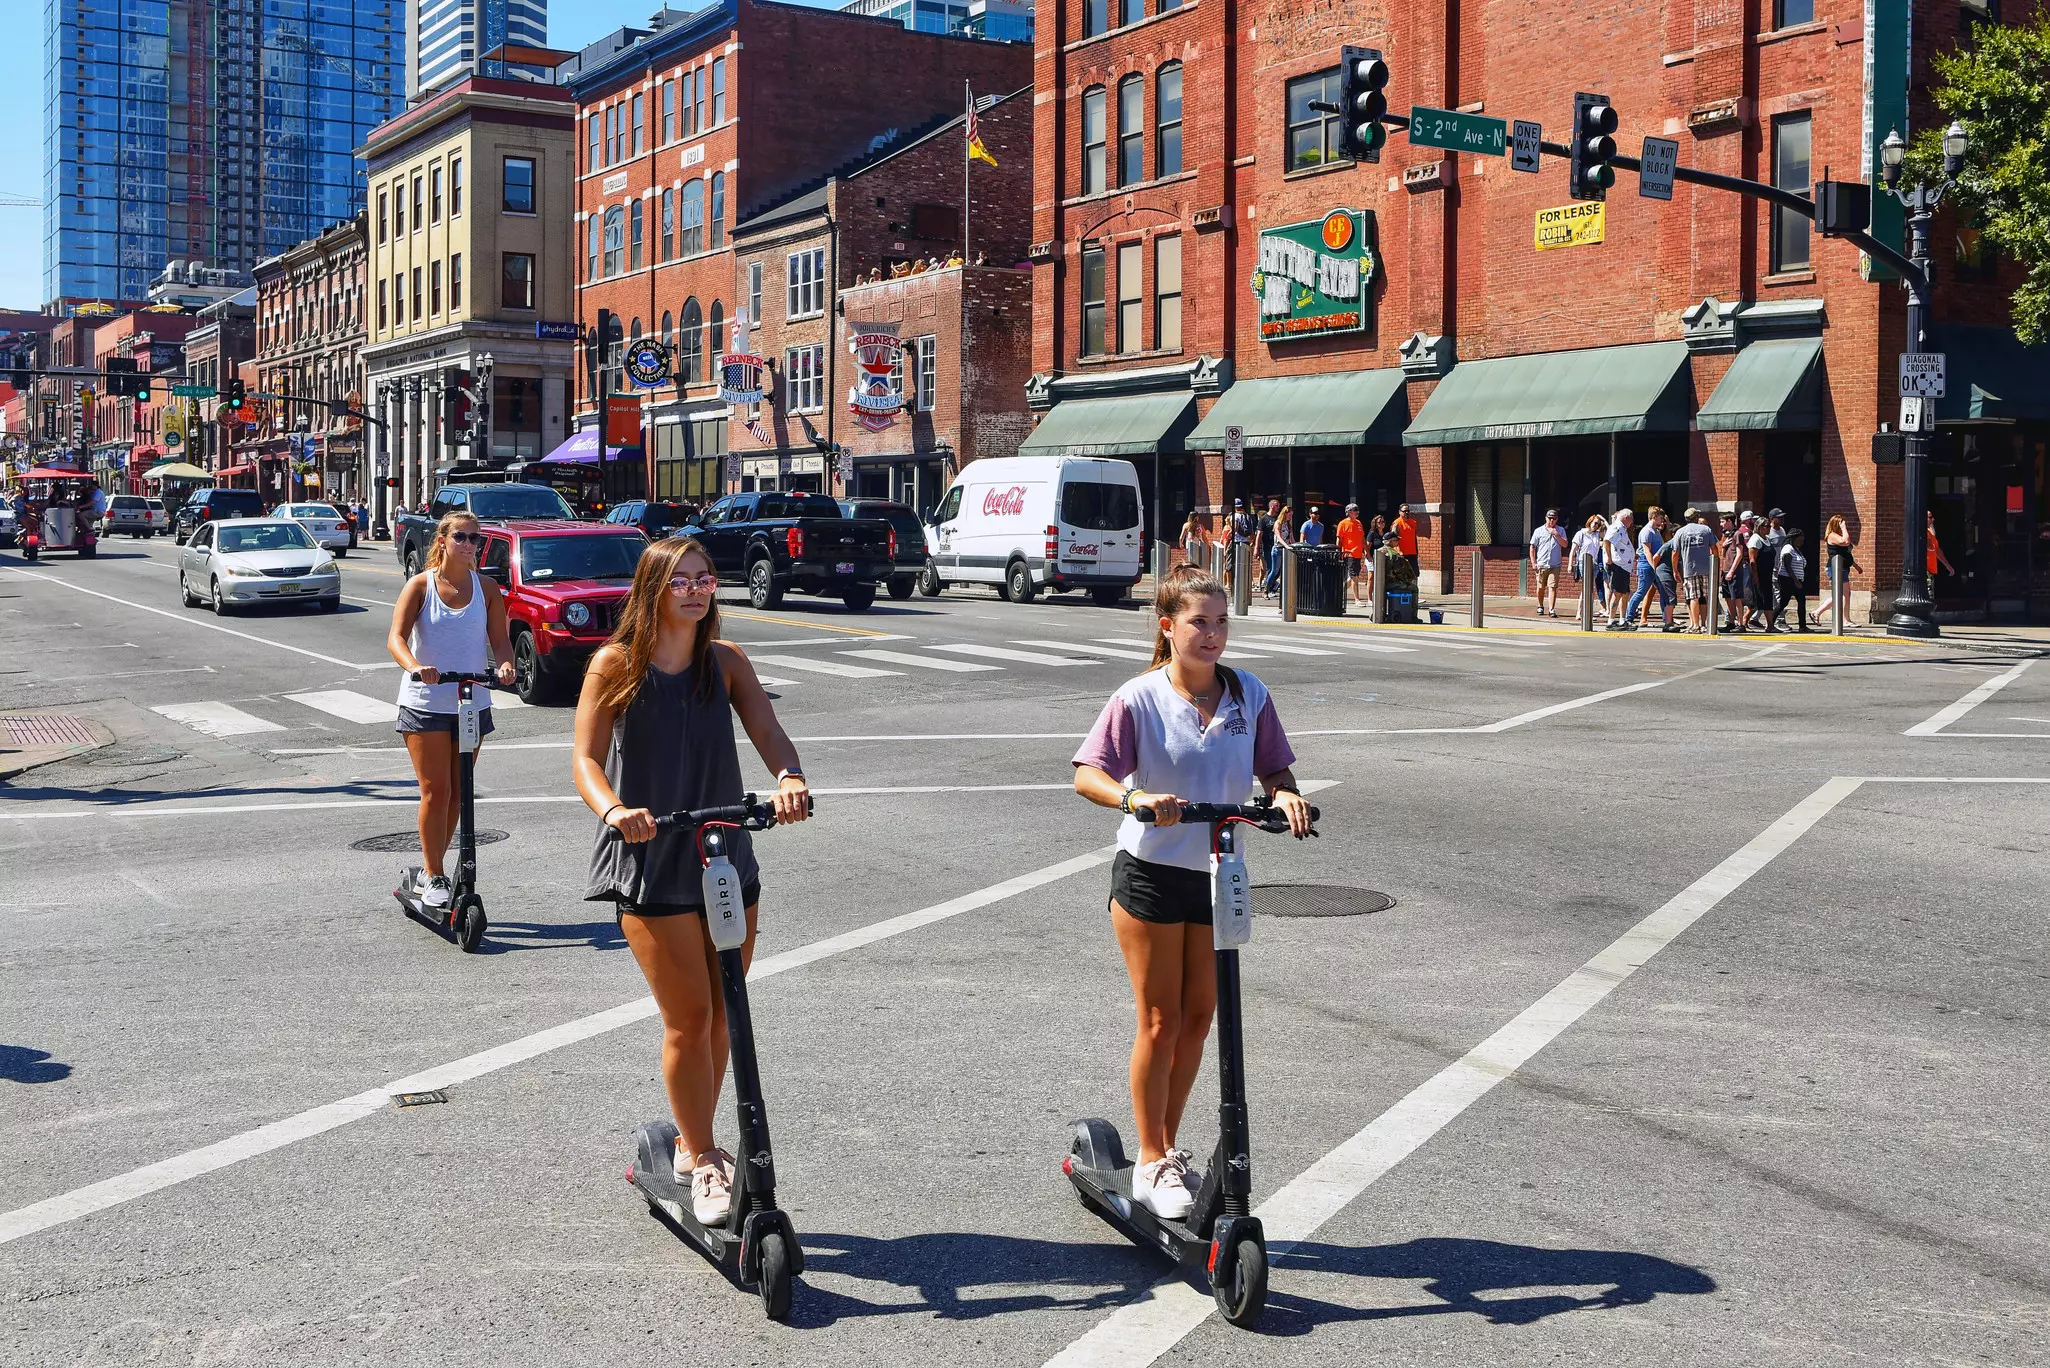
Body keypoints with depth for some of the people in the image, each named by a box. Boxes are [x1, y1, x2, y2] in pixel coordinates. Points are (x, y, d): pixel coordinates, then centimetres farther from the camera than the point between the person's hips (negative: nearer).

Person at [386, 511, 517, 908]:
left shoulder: (487, 589, 5)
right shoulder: (421, 585, -4)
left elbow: (500, 638, 1)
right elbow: (396, 637, -12)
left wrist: (505, 664, -21)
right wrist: (414, 666, -33)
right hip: (425, 701, -3)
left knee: (456, 793, 8)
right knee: (435, 791, -7)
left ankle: (429, 872, 22)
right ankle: (433, 878, 3)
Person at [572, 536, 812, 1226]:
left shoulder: (726, 662, 5)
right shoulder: (615, 665, -4)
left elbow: (767, 732, -5)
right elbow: (587, 757, -8)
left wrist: (789, 778, -27)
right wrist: (612, 810, -29)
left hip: (727, 859, 4)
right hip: (650, 864, -4)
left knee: (719, 1015, 11)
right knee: (689, 1018, -6)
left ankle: (693, 1144, 29)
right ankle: (702, 1161, 11)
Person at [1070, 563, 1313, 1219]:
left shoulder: (1248, 695, 0)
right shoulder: (1139, 699, -12)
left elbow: (1273, 768, 5)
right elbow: (1087, 774, -18)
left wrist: (1285, 794, -18)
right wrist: (1136, 799, -36)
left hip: (1217, 874, 4)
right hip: (1151, 873, -4)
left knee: (1200, 1016, 12)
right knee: (1160, 1021, 2)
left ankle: (1170, 1146, 30)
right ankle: (1152, 1163, 17)